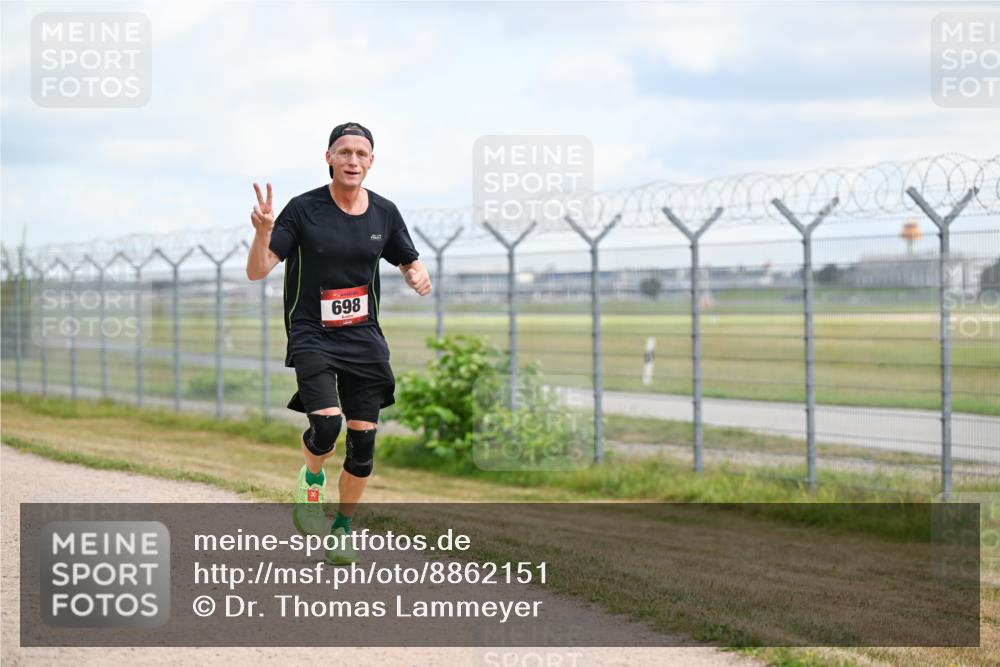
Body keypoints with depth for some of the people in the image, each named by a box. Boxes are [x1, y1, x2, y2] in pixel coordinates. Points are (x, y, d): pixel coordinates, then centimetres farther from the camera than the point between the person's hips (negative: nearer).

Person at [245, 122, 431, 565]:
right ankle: (311, 478, 11)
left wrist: (418, 277, -8)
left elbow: (410, 263, 16)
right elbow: (257, 271, -11)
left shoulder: (385, 213, 3)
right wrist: (263, 232, -31)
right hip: (311, 336, -4)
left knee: (363, 441, 1)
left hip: (364, 339, 4)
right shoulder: (303, 209, -9)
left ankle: (342, 527, 22)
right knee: (326, 424, -24)